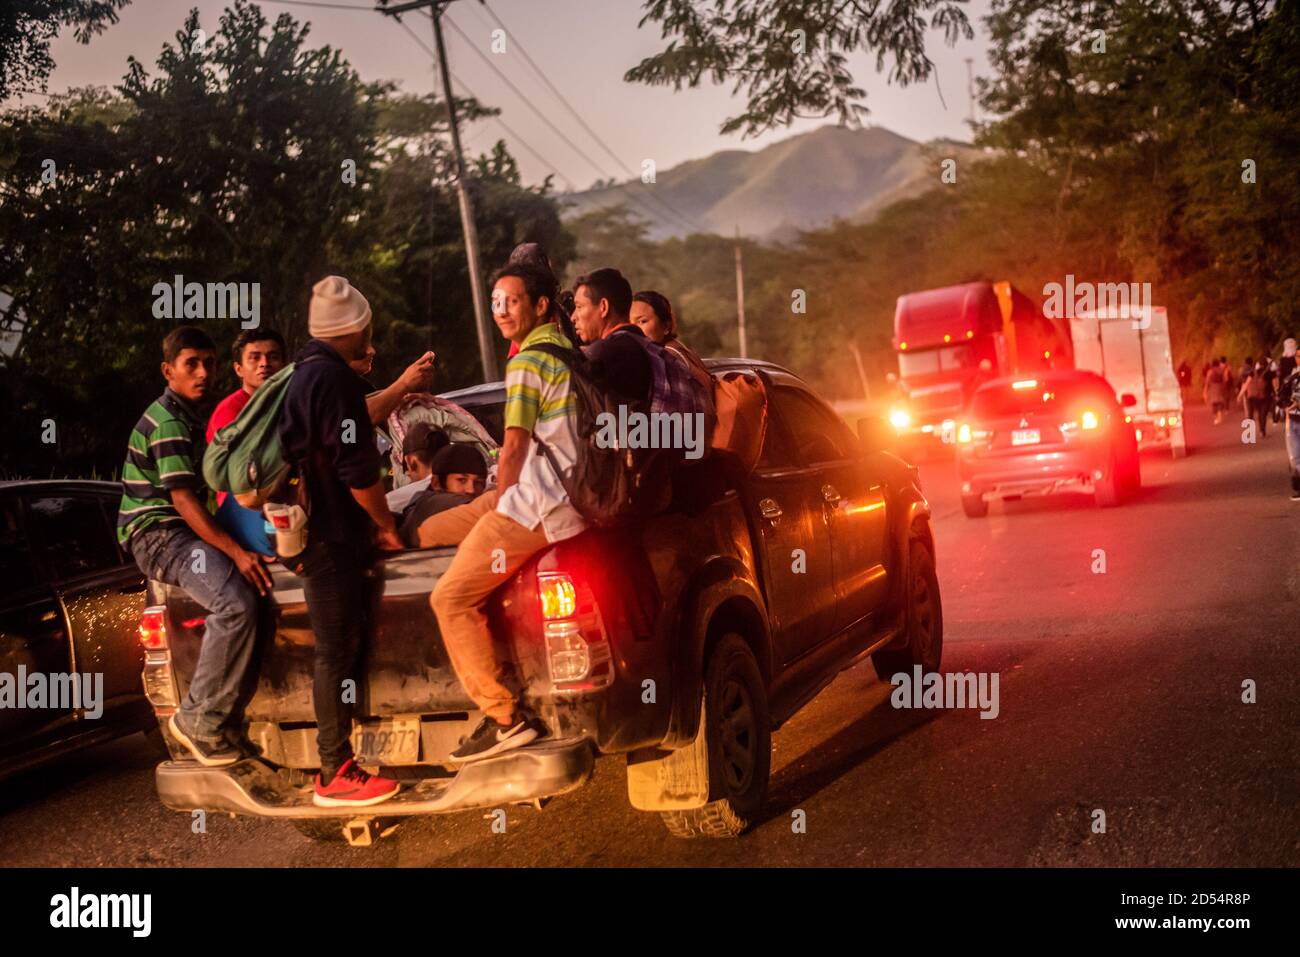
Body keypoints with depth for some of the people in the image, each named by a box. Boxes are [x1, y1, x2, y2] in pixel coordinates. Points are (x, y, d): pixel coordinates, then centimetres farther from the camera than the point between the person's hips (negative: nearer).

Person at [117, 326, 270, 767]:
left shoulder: (190, 416, 19)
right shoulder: (166, 420, -13)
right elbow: (182, 498, -22)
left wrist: (240, 545, 18)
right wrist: (236, 551, -28)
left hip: (185, 531, 10)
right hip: (157, 534, -10)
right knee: (236, 603, -28)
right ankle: (198, 720, -19)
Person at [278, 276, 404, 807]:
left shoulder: (309, 372, 16)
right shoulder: (333, 377, -17)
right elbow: (357, 466, -19)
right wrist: (385, 525, -8)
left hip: (320, 527, 10)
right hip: (330, 535, -10)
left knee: (340, 647, 14)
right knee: (337, 652, -5)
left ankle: (337, 764, 20)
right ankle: (336, 775, 0)